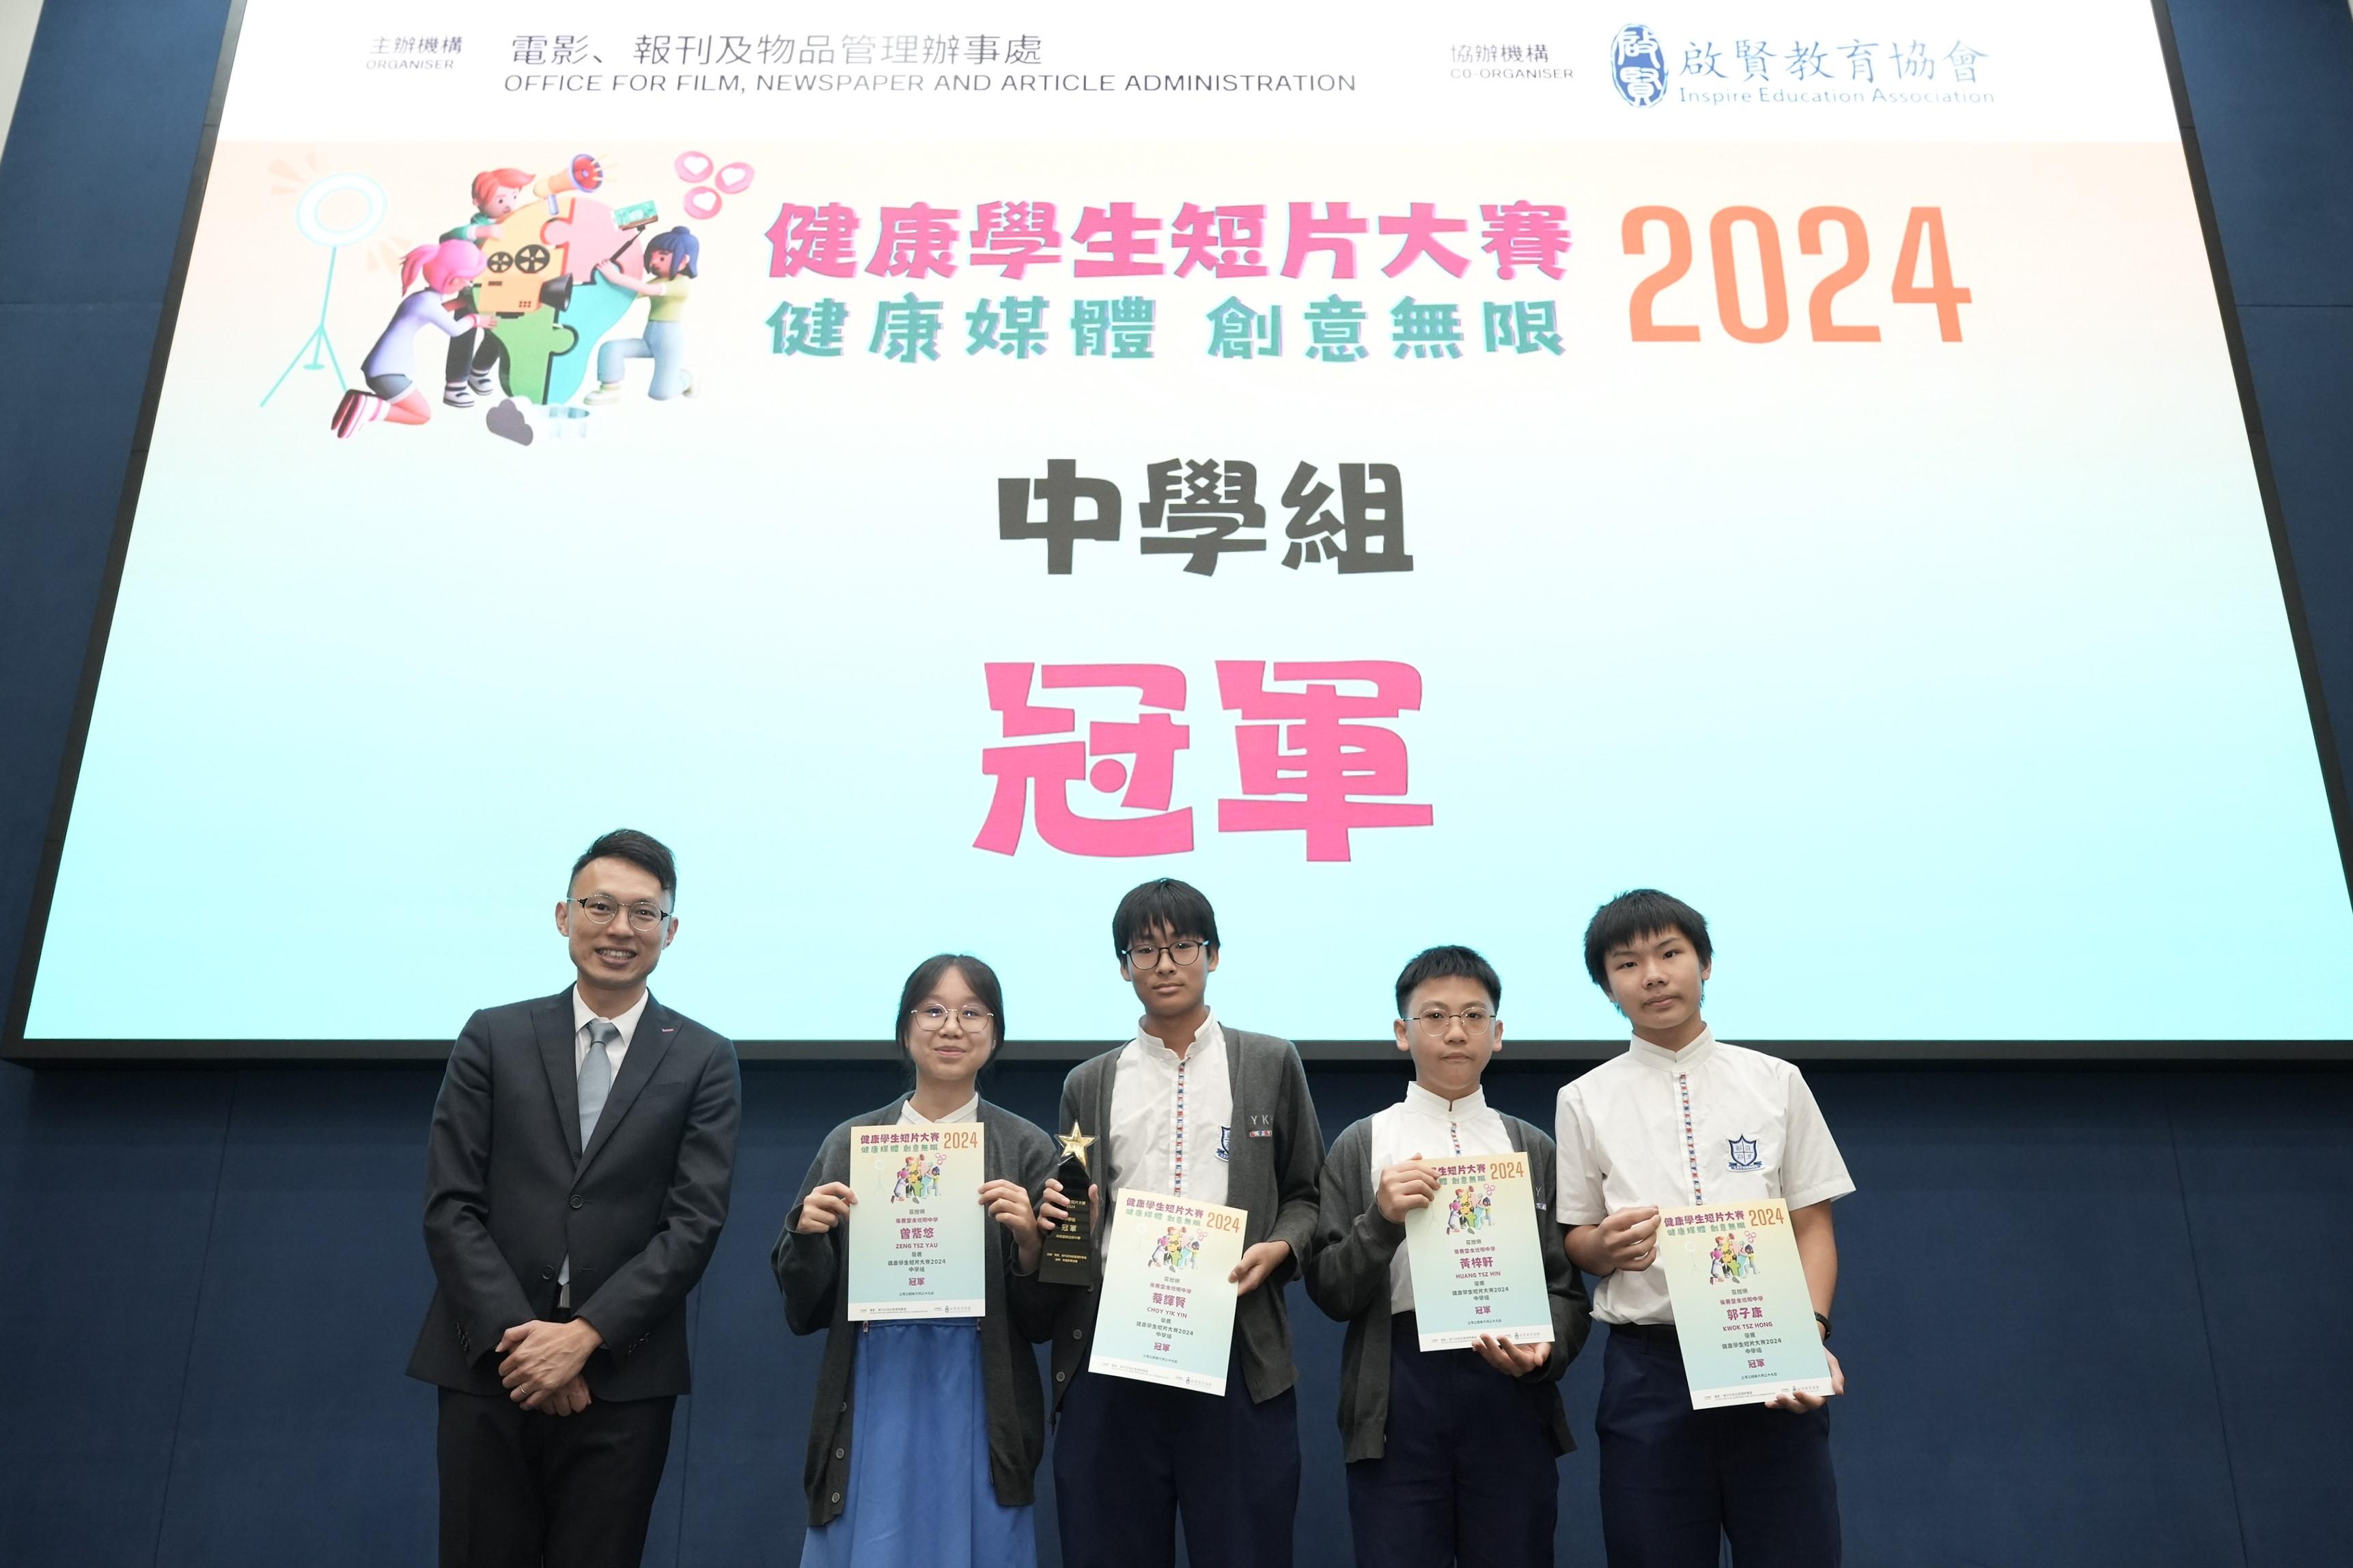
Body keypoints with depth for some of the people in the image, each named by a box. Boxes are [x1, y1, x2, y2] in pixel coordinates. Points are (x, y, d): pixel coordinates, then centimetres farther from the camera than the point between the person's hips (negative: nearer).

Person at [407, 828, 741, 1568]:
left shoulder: (703, 1061, 3)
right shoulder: (493, 1037, 5)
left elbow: (695, 1222, -4)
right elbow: (450, 1205, 0)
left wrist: (584, 1335, -13)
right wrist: (518, 1337, -11)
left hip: (621, 1376, 0)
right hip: (489, 1367, 1)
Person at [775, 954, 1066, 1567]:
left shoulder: (1026, 1149, 0)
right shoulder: (850, 1142, 5)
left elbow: (1042, 1321, 1)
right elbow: (804, 1312, 8)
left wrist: (1027, 1241, -17)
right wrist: (806, 1233, -10)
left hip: (978, 1415, -1)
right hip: (870, 1409, 1)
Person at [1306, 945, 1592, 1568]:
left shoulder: (1534, 1150, 11)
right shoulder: (1360, 1146, 6)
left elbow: (1567, 1285, 8)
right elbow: (1330, 1293, 3)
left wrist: (1545, 1349, -11)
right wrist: (1382, 1221, -13)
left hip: (1512, 1390, 1)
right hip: (1398, 1391, -1)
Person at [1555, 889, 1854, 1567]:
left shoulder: (1776, 1082, 5)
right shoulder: (1585, 1100, 5)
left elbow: (1813, 1226, 5)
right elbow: (1573, 1241, 9)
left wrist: (1810, 1332, -11)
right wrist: (1606, 1247, -14)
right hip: (1648, 1367, 0)